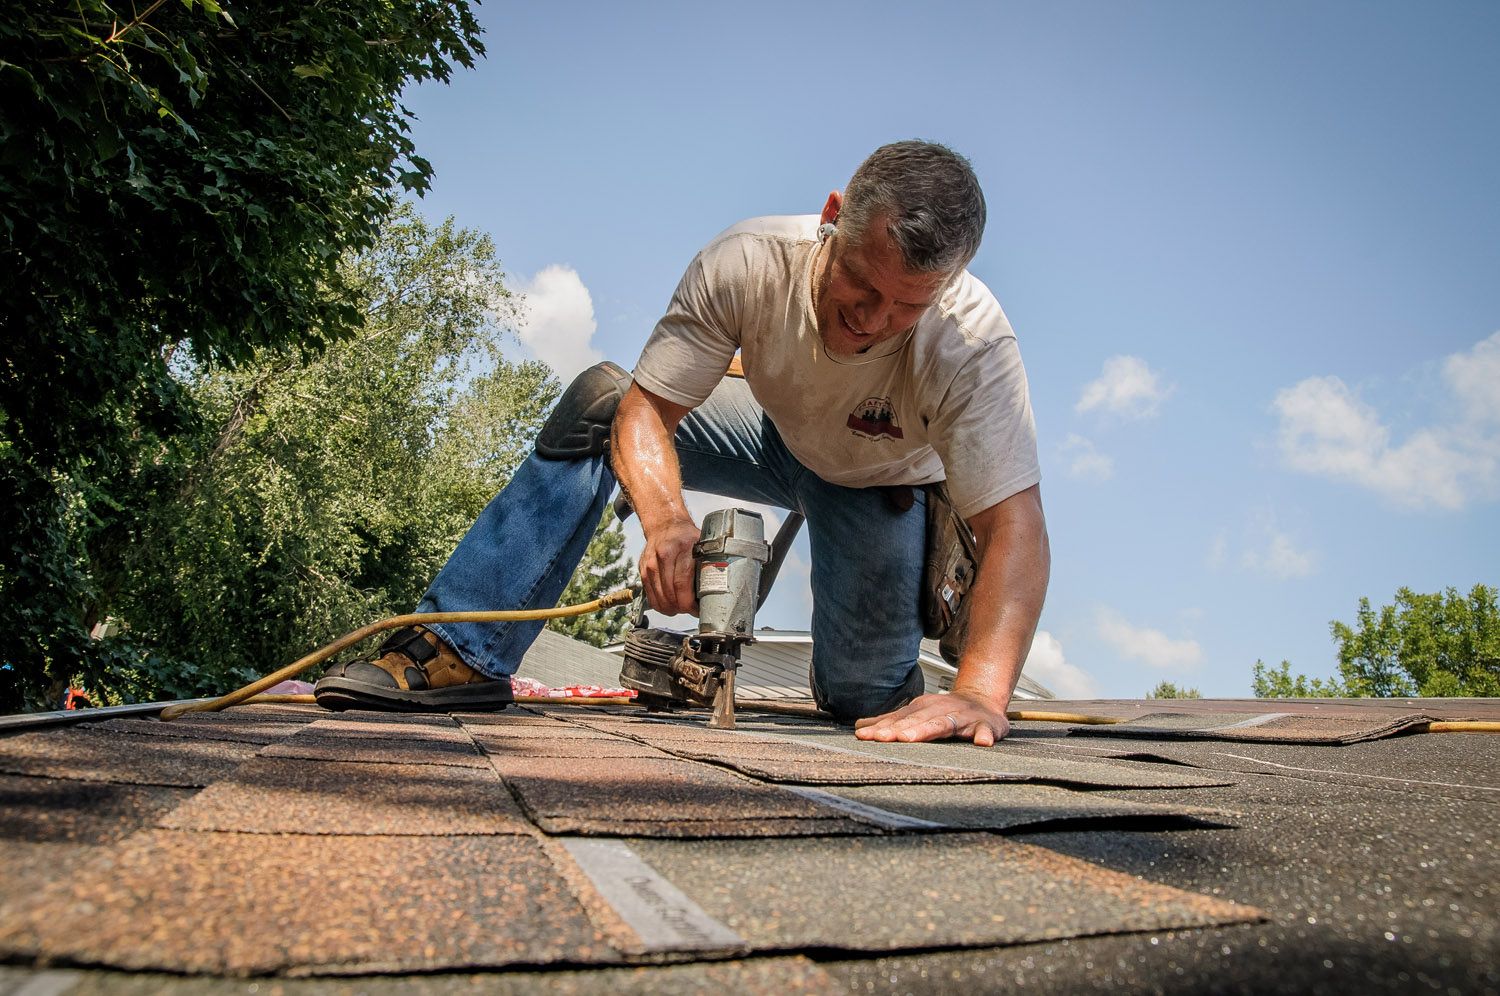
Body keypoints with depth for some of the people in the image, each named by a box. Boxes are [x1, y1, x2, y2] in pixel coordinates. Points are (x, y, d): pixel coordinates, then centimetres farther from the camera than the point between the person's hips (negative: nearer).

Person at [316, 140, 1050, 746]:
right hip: (776, 432, 2)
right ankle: (459, 652, -19)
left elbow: (1016, 528, -42)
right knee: (599, 397, -21)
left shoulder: (971, 338, -37)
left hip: (882, 483, -1)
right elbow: (645, 409, -28)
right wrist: (667, 520, -49)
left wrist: (980, 694, -57)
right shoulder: (748, 263, -33)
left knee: (864, 695, -18)